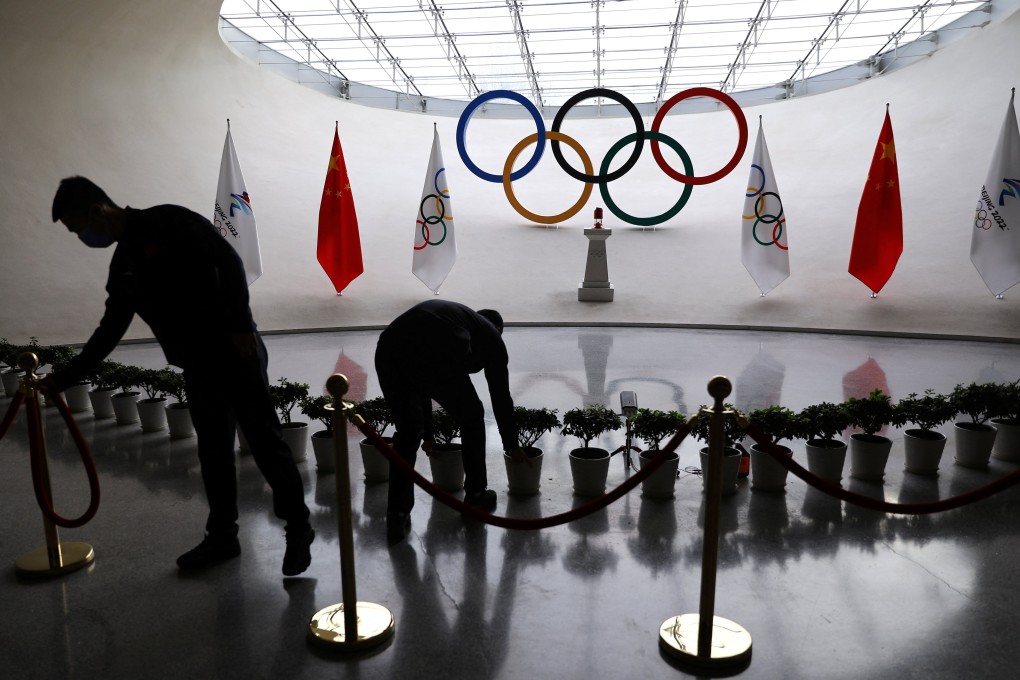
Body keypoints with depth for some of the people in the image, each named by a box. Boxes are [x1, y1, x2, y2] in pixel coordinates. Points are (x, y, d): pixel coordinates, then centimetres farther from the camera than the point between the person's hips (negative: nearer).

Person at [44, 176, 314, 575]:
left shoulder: (168, 222, -6)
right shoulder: (122, 266, 16)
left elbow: (228, 260, -15)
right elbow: (108, 332, 21)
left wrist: (240, 324, -21)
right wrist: (62, 379, 21)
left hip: (236, 352, -8)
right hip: (197, 367, 8)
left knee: (265, 441, -2)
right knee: (213, 453, 13)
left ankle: (298, 528, 12)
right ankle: (222, 536, 27)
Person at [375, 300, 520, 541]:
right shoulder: (490, 335, 29)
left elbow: (421, 385, 47)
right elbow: (501, 396, 30)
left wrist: (428, 435, 58)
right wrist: (512, 447, 43)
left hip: (388, 348, 5)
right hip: (434, 355, -5)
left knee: (407, 432, 24)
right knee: (471, 419, 22)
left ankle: (397, 517, 22)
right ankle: (476, 497, 36)